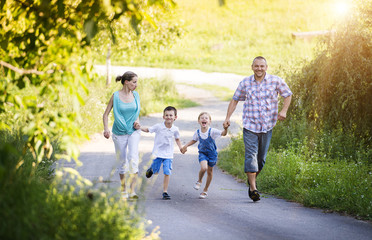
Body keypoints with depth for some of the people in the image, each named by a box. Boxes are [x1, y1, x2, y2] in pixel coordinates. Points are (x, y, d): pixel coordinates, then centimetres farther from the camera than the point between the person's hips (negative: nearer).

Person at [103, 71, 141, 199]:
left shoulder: (136, 95, 3)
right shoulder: (116, 96, -7)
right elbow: (106, 114, -2)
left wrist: (137, 122, -3)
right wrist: (106, 129, -17)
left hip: (133, 131, 1)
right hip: (119, 133, -1)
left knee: (133, 158, -18)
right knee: (122, 162, 7)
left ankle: (132, 190, -21)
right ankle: (123, 190, 25)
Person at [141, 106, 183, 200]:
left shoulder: (175, 129, -3)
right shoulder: (158, 127, -10)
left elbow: (177, 139, 15)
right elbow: (148, 130, -1)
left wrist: (181, 147, 1)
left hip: (168, 154, 1)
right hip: (158, 153, -1)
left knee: (167, 173, -8)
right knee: (155, 172, 7)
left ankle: (165, 192, 0)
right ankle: (151, 169, 45)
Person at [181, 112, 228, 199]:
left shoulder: (212, 131, -21)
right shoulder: (197, 132, -11)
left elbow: (223, 134, -32)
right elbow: (194, 140, 10)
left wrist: (225, 129, -53)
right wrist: (185, 146, 1)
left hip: (212, 153, -1)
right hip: (202, 153, 1)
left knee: (209, 171, 11)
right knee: (203, 168, -24)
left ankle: (205, 190, 30)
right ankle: (199, 181, 9)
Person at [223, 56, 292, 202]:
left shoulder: (276, 81, 0)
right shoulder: (245, 83, 2)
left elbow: (287, 94, 12)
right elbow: (235, 100, 12)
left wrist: (284, 110, -4)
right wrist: (227, 117, 4)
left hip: (267, 126, 1)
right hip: (250, 125, -1)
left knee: (261, 157, 8)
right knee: (251, 155, -13)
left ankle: (252, 180, 33)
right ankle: (253, 188, -16)